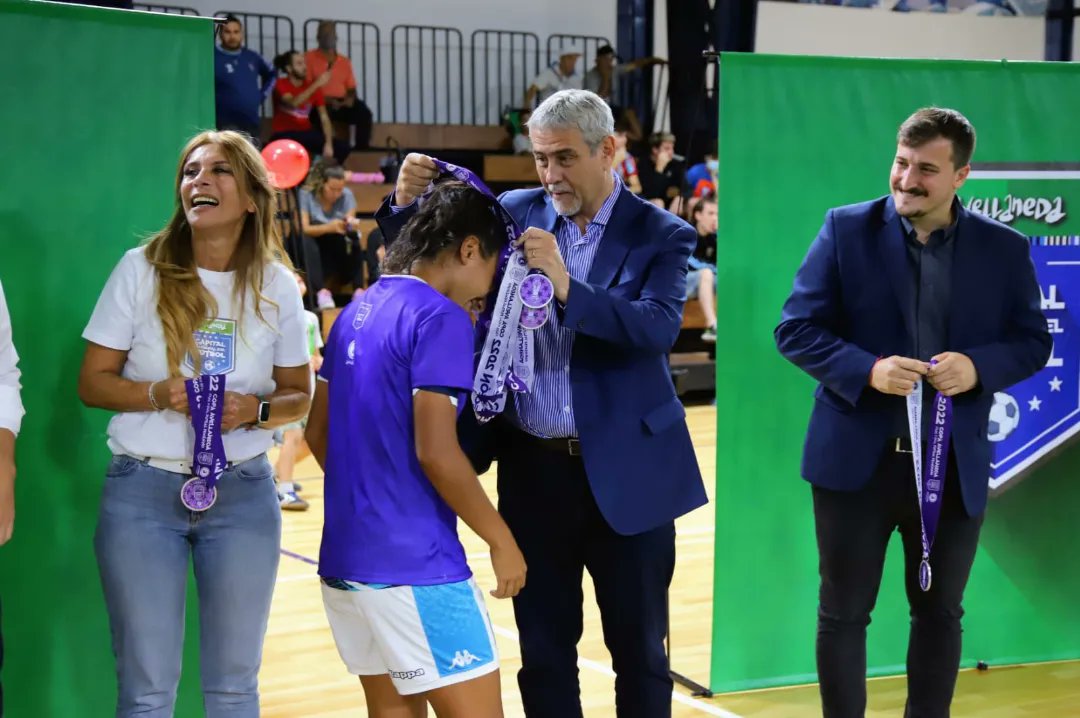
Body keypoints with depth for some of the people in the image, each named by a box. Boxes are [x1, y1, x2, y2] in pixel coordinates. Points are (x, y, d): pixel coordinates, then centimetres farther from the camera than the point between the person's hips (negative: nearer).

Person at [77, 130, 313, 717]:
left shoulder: (276, 285, 1)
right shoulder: (141, 270, -3)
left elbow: (298, 395, 7)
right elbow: (92, 382, 0)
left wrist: (255, 410, -14)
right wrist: (159, 394, -19)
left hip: (243, 494, 1)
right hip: (142, 492, -1)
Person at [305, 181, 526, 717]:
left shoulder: (355, 313, 11)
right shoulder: (440, 318, -13)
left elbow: (318, 432, 17)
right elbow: (435, 454, -19)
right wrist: (501, 540, -9)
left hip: (345, 554, 9)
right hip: (413, 561, -9)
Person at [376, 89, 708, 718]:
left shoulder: (661, 235, -3)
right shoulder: (515, 213, 5)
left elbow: (660, 328, -19)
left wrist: (565, 284, -29)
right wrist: (409, 202, -10)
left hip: (627, 472, -2)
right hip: (533, 469, 3)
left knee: (639, 651, 8)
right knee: (544, 651, 11)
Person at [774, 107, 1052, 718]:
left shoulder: (1005, 248, 0)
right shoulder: (847, 230, -4)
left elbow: (1034, 341, 5)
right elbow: (796, 329, -5)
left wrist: (979, 367, -16)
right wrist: (867, 370, -21)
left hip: (955, 466, 2)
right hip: (858, 459, -1)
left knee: (940, 611, 15)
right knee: (843, 612, 9)